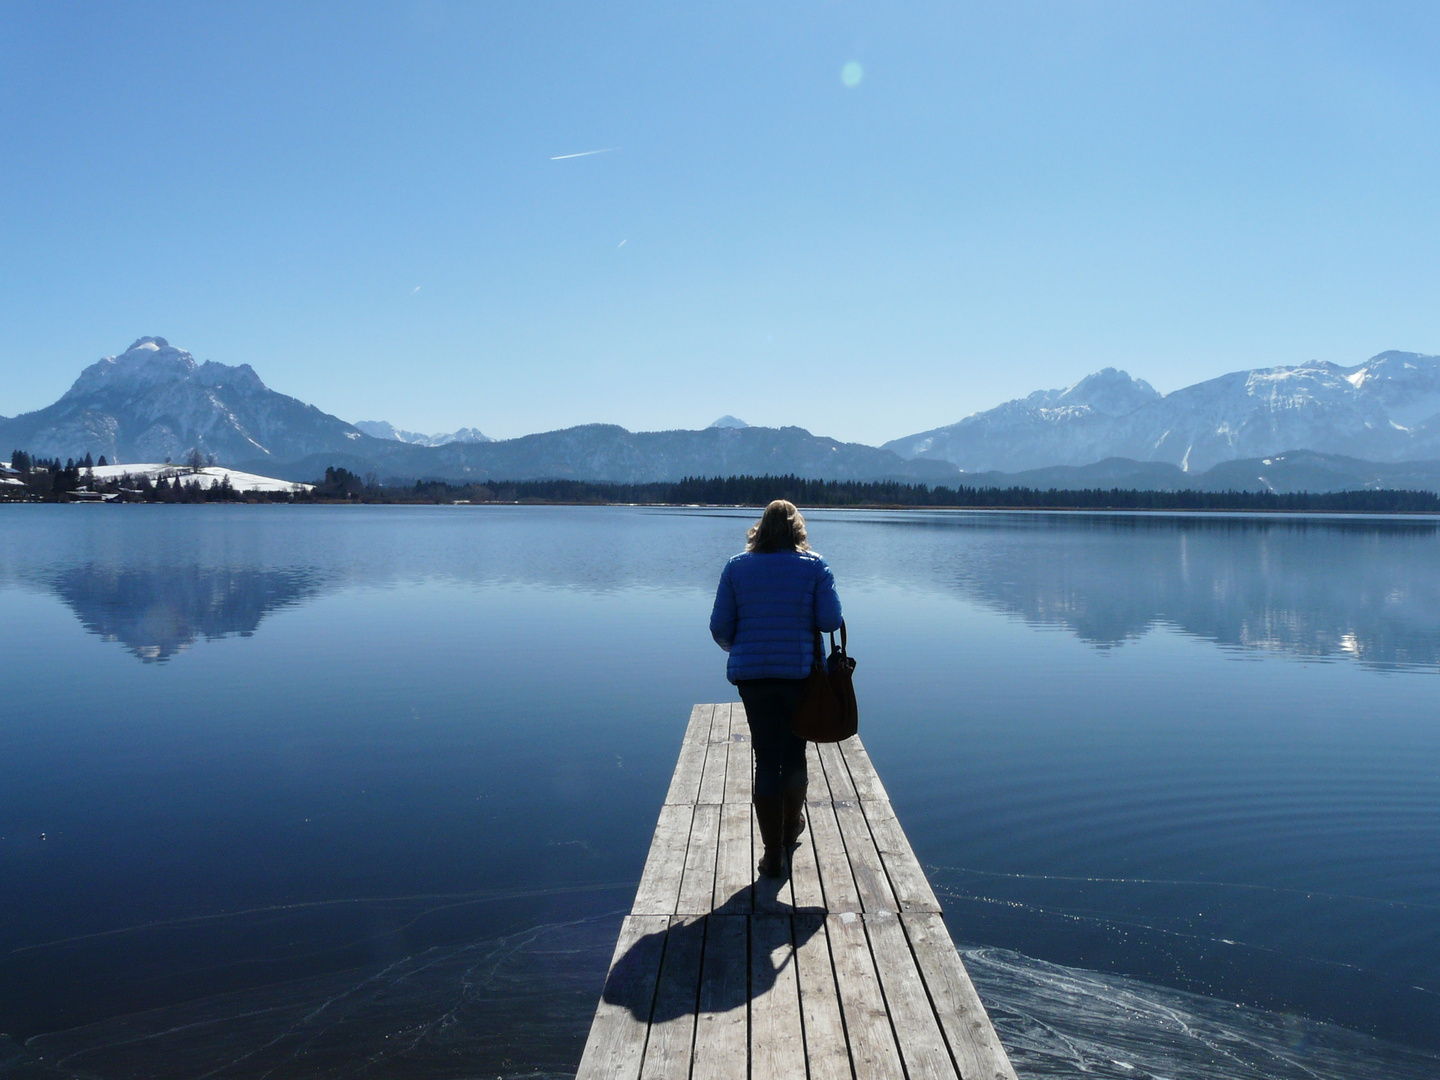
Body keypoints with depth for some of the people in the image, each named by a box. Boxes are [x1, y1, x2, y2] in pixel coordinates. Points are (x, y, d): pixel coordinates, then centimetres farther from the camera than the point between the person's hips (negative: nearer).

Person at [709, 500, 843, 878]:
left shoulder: (736, 567, 1)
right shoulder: (815, 566, -2)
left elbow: (720, 627, 0)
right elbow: (831, 620, -8)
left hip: (751, 675, 0)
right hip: (801, 673, 0)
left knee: (766, 761, 6)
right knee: (795, 753, 18)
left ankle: (773, 853, 9)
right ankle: (791, 828, 38)